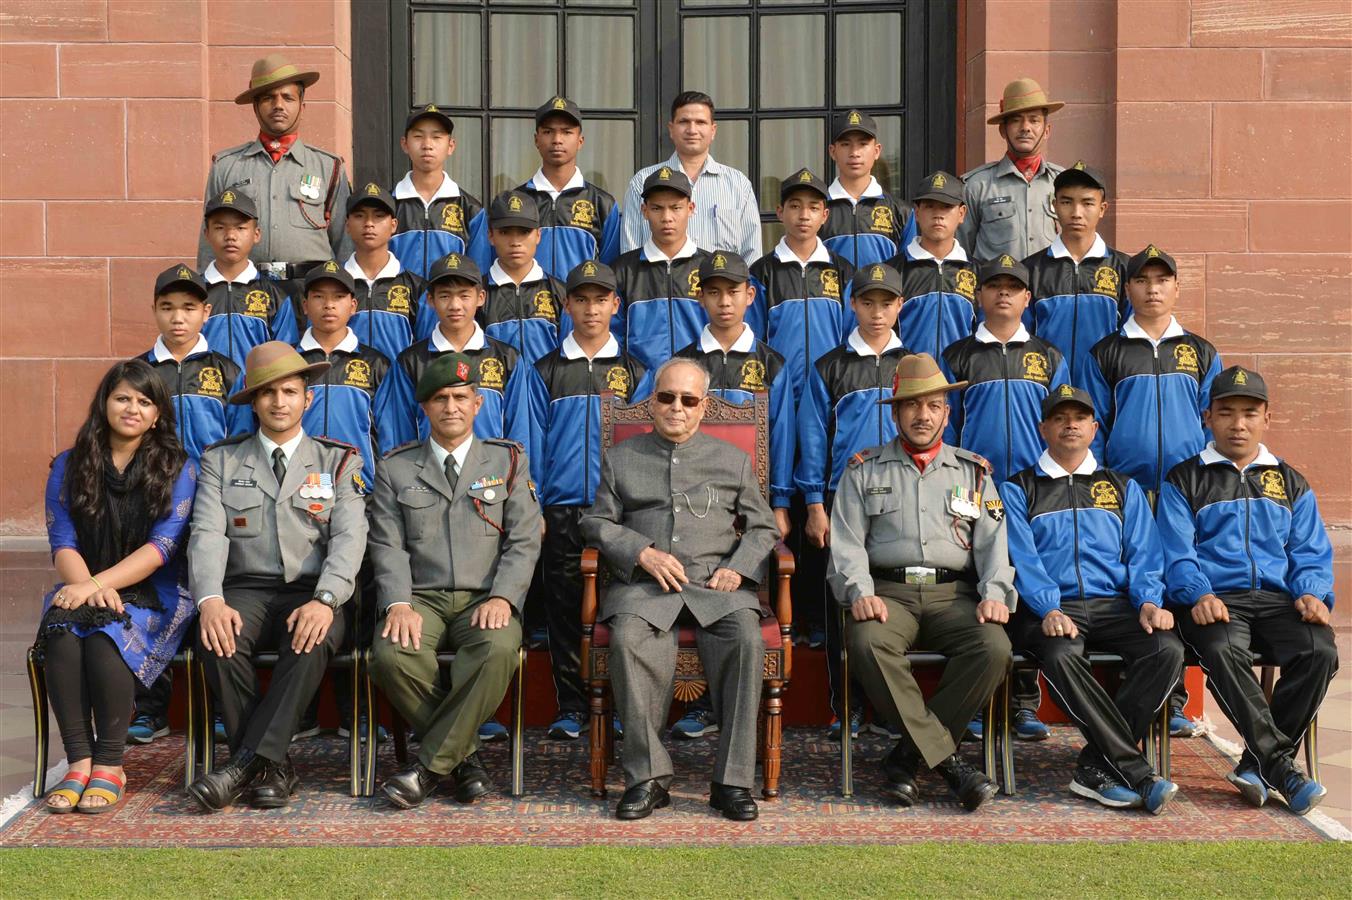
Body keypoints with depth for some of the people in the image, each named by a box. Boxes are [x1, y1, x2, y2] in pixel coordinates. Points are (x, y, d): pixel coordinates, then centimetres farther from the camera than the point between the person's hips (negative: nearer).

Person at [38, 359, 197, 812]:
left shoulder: (176, 468, 4)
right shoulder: (69, 467, 12)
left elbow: (163, 546, -7)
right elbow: (62, 542, 3)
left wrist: (98, 584, -19)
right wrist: (88, 588, -19)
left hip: (151, 597, -2)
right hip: (84, 593, 2)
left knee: (107, 636, -33)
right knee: (61, 632, -31)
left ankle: (109, 766, -24)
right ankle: (78, 761, -27)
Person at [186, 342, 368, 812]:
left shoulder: (340, 461, 12)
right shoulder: (222, 460, 15)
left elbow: (349, 538, -2)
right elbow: (208, 535, 2)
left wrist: (323, 601, -22)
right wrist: (210, 600, -19)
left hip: (311, 592, -1)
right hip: (245, 590, 1)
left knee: (311, 641, -35)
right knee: (219, 638, -32)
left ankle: (246, 763, -30)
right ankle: (272, 768, -20)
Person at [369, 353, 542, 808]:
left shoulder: (508, 460, 12)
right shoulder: (395, 468, 13)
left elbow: (524, 541, 4)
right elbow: (388, 545, 4)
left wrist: (502, 598, -14)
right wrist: (399, 604, -14)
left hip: (485, 599, -1)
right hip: (421, 597, 1)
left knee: (498, 650, -35)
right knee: (390, 655, -31)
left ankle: (430, 766, -22)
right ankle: (463, 754, -11)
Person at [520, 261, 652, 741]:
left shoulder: (635, 372, 10)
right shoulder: (543, 372, 9)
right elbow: (534, 445, 6)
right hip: (562, 511, 0)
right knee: (565, 614, 3)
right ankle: (571, 710, 11)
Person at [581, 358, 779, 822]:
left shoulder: (732, 460, 21)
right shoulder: (620, 458, 19)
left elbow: (762, 527, 19)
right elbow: (598, 523, 12)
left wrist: (738, 567, -1)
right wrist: (643, 553, -6)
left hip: (716, 582, 0)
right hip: (645, 584, 0)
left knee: (747, 638, -32)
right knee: (627, 639, -34)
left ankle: (733, 780, -26)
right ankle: (647, 777, -26)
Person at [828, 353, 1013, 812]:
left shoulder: (973, 472, 19)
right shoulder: (864, 470, 15)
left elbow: (993, 541, 9)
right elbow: (846, 542, 5)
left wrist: (994, 594, -10)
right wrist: (860, 593, -14)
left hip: (954, 592, 1)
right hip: (888, 590, -1)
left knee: (994, 648, -29)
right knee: (868, 645, -35)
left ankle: (907, 757, -18)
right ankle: (946, 759, -25)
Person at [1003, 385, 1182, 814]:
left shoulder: (1123, 488, 24)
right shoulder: (1018, 489, 14)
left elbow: (1143, 553, 13)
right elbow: (1022, 556, -1)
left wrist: (1149, 601, -9)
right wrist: (1048, 609, -19)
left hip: (1113, 604, 3)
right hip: (1048, 607, -3)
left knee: (1167, 648, -28)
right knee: (1061, 656, -37)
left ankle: (1097, 768, -25)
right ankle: (1137, 773, -33)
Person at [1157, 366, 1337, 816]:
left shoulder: (1291, 483, 24)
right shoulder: (1184, 480, 14)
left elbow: (1311, 551, 16)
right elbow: (1177, 550, 2)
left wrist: (1312, 593, -6)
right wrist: (1198, 595, -18)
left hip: (1278, 597, 3)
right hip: (1214, 601, -3)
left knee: (1320, 651, -29)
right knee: (1223, 652, -37)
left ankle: (1257, 765, -20)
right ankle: (1280, 765, -33)